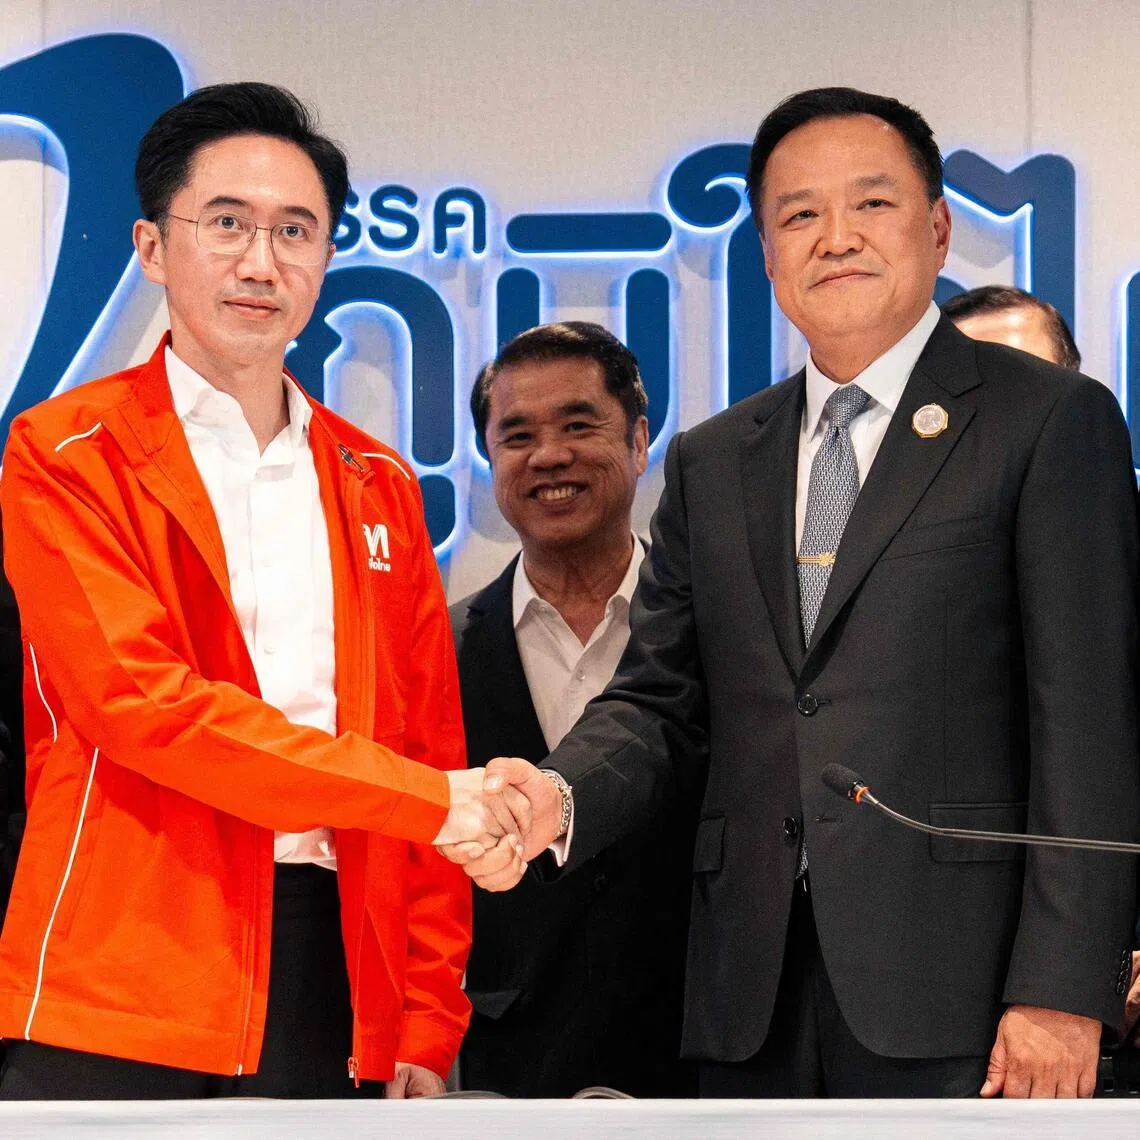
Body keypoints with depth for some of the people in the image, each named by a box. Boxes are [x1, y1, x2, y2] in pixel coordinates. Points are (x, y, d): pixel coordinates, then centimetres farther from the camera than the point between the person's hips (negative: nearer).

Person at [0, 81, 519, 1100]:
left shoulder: (377, 487, 16)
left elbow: (429, 743, 14)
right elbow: (138, 699, -13)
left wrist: (429, 1029, 6)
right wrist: (425, 798, -15)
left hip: (334, 971, 4)